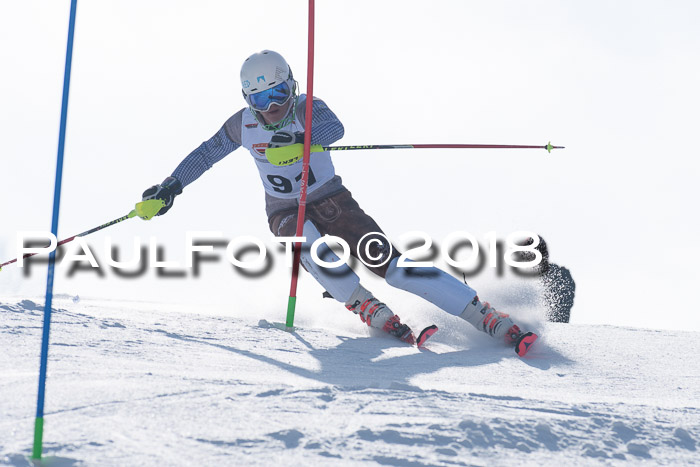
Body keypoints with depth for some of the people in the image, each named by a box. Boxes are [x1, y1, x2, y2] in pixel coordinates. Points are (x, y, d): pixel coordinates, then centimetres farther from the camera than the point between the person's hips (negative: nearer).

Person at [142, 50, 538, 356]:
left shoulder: (307, 108, -16)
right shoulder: (244, 125, -5)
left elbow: (333, 127, -39)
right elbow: (206, 154, 11)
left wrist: (299, 139, -57)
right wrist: (172, 186, 9)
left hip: (332, 202, -3)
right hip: (286, 212, 3)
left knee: (393, 266, -19)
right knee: (306, 240, -37)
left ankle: (497, 322, -23)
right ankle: (373, 313, -31)